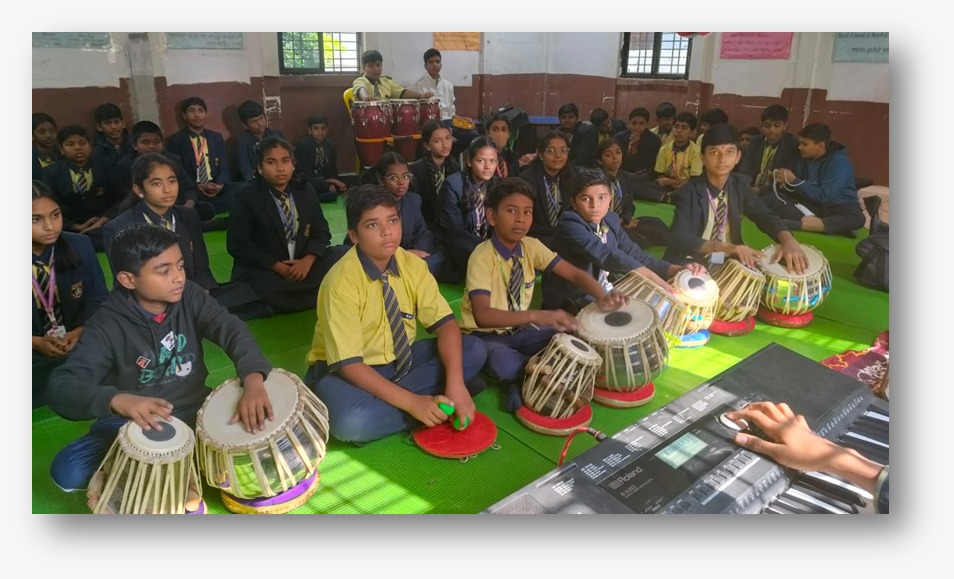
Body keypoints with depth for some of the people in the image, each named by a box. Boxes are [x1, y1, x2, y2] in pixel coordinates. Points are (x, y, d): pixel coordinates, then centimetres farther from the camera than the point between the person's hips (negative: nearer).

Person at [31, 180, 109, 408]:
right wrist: (36, 343, -21)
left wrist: (79, 332, -16)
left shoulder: (80, 246, -2)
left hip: (80, 344, 2)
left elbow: (97, 299, 2)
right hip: (35, 355, -2)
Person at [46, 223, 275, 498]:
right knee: (67, 471, -25)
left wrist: (253, 380, -43)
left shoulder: (190, 296, -8)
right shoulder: (108, 325, -16)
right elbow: (61, 385, -25)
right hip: (136, 423, -2)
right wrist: (118, 400, -48)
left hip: (196, 412, 2)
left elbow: (232, 330, -23)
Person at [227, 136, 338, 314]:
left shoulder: (306, 191, 9)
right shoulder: (246, 196, -4)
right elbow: (239, 245, -9)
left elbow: (321, 232, 7)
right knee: (271, 292, -36)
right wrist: (278, 266, -18)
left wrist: (308, 260, -14)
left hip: (303, 265, 3)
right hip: (261, 271, -3)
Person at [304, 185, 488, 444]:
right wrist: (412, 402, -34)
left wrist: (455, 383, -29)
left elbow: (445, 324, -12)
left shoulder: (412, 265, -9)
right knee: (351, 422, -37)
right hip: (344, 369, -4)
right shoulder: (342, 281, -25)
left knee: (475, 350, -12)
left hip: (400, 359, 5)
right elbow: (349, 364, -27)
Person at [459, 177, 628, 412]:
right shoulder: (482, 257, -25)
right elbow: (482, 315, -38)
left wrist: (603, 297, -31)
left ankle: (522, 378, -1)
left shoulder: (531, 246, -6)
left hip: (519, 330, 6)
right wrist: (537, 316, -50)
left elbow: (575, 274, -9)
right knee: (505, 365, -37)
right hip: (486, 336, -6)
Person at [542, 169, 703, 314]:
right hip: (572, 304, -8)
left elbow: (634, 254, 3)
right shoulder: (570, 226, -21)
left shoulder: (610, 220, 4)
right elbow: (607, 255, -34)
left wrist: (676, 269, -11)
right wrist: (654, 279, -43)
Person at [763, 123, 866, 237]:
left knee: (857, 218, -40)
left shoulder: (838, 162, -15)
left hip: (837, 207, -5)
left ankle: (797, 224, -48)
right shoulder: (803, 158, 2)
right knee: (769, 197, -18)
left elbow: (824, 196, -24)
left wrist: (794, 181, -22)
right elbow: (796, 190, 5)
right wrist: (785, 182, -17)